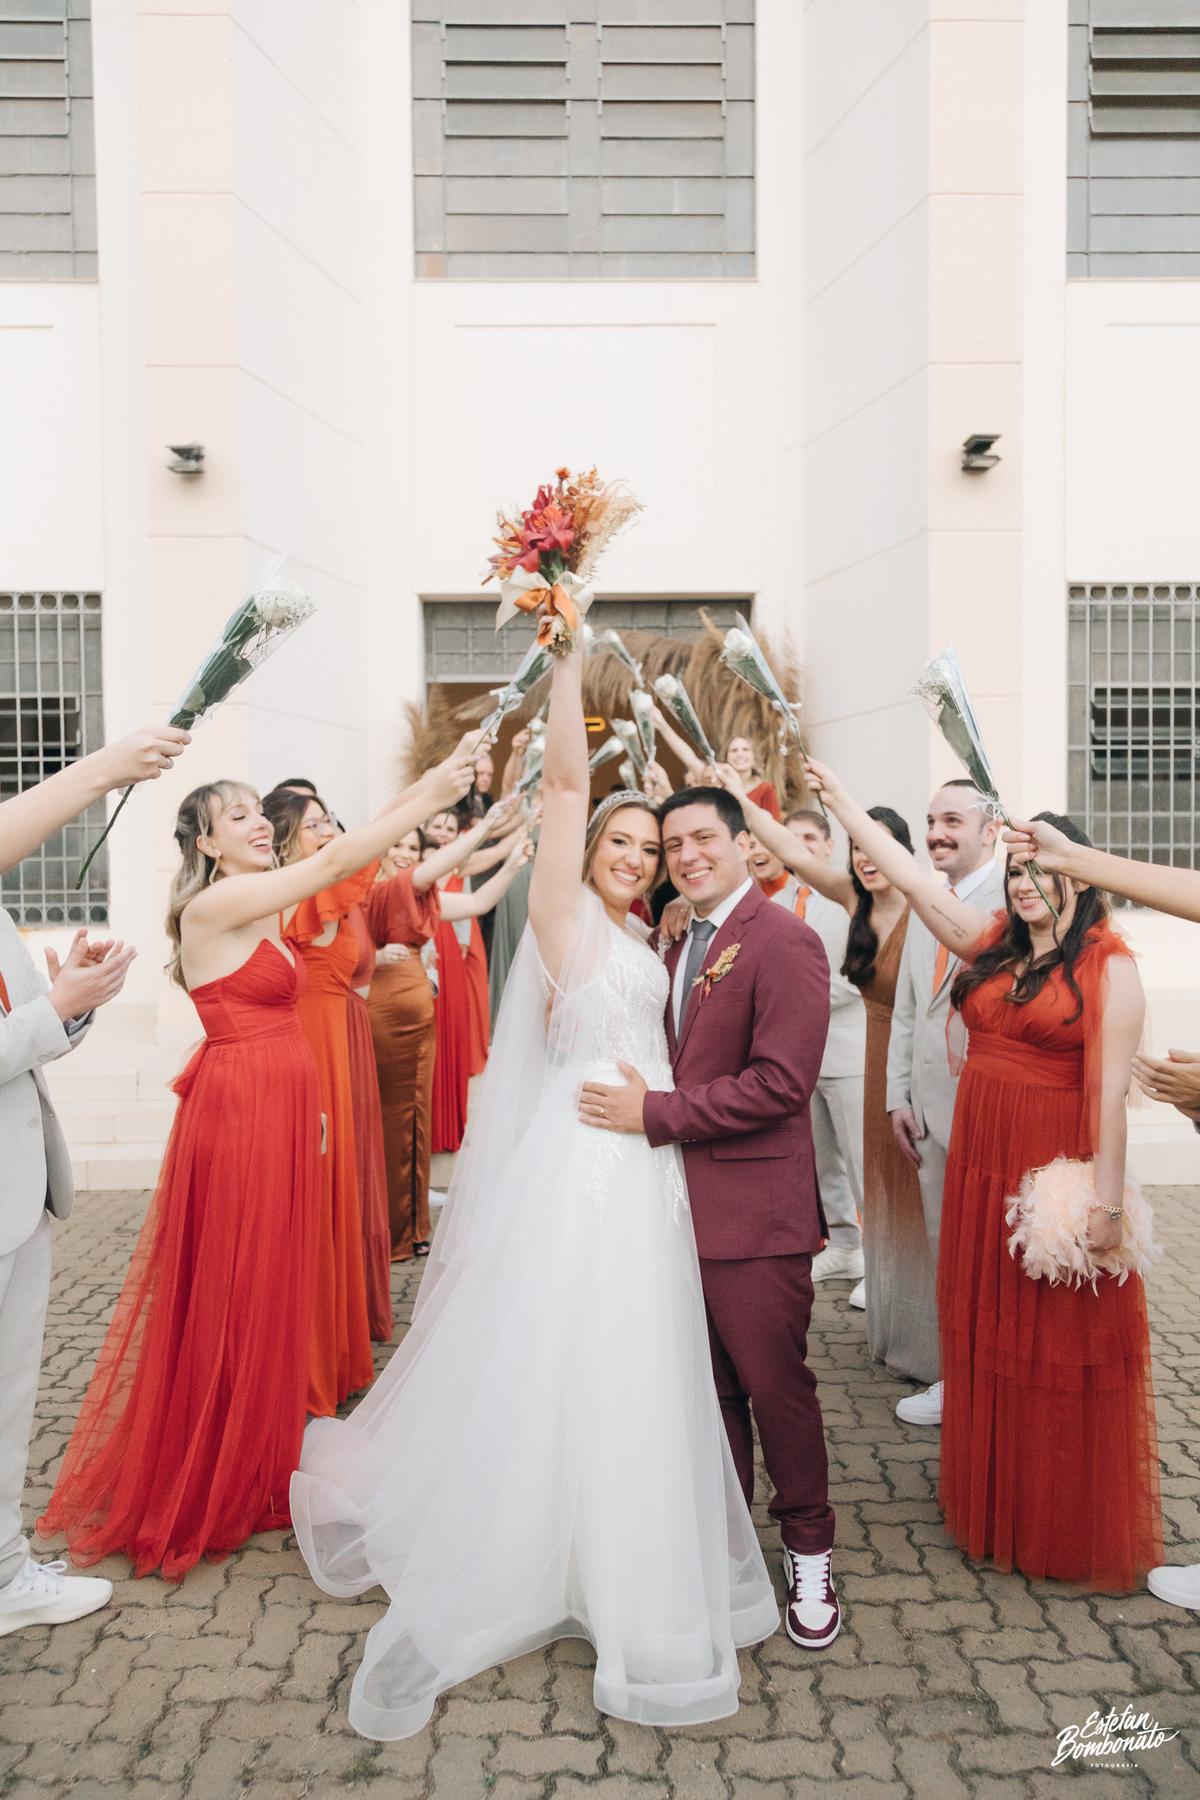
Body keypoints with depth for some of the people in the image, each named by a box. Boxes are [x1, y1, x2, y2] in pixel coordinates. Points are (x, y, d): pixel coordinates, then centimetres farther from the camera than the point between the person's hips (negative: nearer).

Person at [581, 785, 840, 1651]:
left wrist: (654, 1112, -20)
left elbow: (782, 1081, -22)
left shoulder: (785, 941, -14)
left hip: (754, 1211, -7)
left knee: (776, 1384, 6)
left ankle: (809, 1554, 28)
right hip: (683, 1204, 7)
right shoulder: (680, 945, 14)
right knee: (709, 1388, 17)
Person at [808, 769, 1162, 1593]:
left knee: (1061, 1351, 7)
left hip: (1057, 1171, -6)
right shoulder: (992, 943, 7)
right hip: (981, 1163, 6)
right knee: (988, 1335, 15)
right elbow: (913, 879, 7)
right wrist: (843, 802, 7)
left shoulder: (1111, 967, -10)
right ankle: (997, 1509, 33)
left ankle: (1072, 1531, 26)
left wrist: (1107, 1201, -18)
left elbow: (1110, 1090, -15)